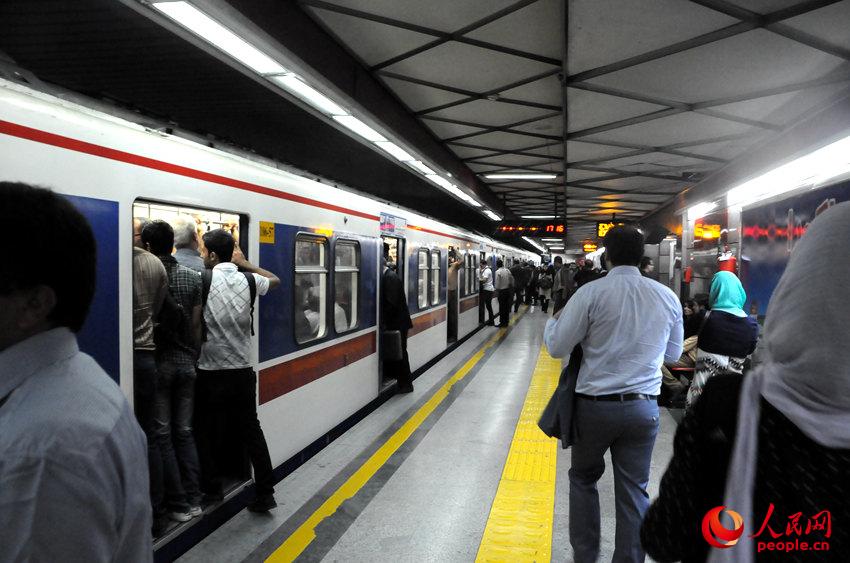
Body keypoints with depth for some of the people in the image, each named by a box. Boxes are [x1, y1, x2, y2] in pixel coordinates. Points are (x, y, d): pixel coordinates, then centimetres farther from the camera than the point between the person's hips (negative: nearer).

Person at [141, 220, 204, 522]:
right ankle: (193, 500, 16)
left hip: (157, 364, -4)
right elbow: (197, 324, 3)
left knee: (162, 435, 5)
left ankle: (178, 504, 10)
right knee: (184, 432, 13)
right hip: (186, 364, 4)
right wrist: (194, 356, 12)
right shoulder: (193, 277, 1)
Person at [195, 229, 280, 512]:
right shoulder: (248, 280, 2)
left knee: (207, 433, 12)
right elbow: (275, 280, 21)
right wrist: (244, 262, 24)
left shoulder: (205, 281, -10)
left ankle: (212, 489, 23)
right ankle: (264, 493, 12)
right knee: (251, 430, 10)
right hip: (243, 370, 4)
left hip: (212, 372, -4)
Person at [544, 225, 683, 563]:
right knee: (634, 489, 12)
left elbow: (557, 347, -9)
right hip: (644, 408, 3)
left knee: (583, 477, 18)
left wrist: (554, 321, 10)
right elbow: (673, 354, 12)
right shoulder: (668, 297, -1)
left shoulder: (591, 293, -14)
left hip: (595, 404, -2)